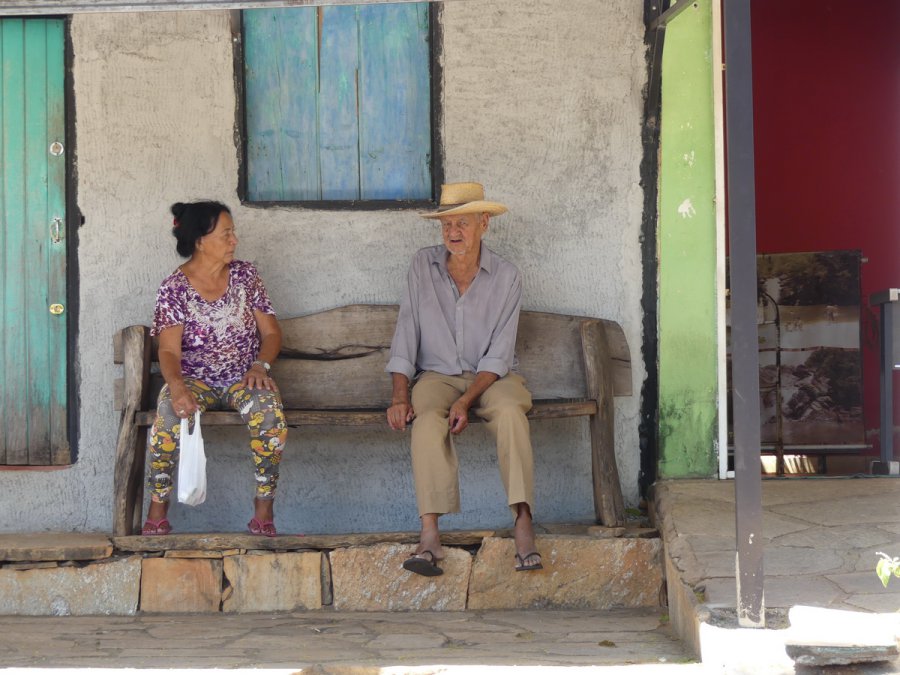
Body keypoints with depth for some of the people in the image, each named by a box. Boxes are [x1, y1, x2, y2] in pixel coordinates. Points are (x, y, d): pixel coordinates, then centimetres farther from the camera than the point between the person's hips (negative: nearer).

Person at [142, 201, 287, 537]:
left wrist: (260, 365, -15)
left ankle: (263, 514, -23)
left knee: (270, 412, -32)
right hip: (194, 379, -2)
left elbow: (271, 332, 7)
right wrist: (177, 387, -38)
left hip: (244, 378, 2)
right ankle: (157, 516, -23)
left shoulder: (244, 275, 3)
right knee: (170, 415, -35)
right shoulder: (174, 288, -6)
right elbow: (169, 351, -17)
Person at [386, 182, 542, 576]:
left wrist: (466, 400, -21)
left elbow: (498, 354, -8)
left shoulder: (506, 277, -4)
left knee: (510, 411, -35)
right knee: (427, 421, -33)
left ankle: (522, 522, -39)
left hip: (490, 377, -1)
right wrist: (400, 396, -12)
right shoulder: (423, 266, 1)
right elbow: (406, 333, 0)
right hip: (437, 375, 1)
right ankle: (429, 534, -40)